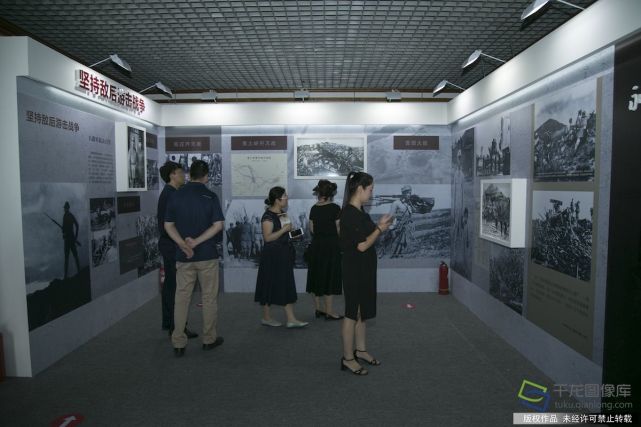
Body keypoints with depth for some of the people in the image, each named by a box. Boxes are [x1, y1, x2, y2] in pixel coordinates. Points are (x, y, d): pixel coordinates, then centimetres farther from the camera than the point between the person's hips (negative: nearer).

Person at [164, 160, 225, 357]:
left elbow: (168, 225, 0)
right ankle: (209, 339, 19)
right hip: (207, 255, -2)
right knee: (209, 298, 9)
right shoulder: (210, 196, -6)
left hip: (183, 256, 3)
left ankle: (178, 343, 11)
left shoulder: (175, 196, 2)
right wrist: (196, 242, -13)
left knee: (182, 298, 8)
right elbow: (218, 225, -13)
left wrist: (183, 244, -9)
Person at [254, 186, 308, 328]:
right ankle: (266, 318, 18)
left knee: (287, 287, 8)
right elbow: (267, 237, -25)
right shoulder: (268, 216, -16)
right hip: (272, 256, -9)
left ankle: (291, 319, 14)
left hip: (284, 255, 9)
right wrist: (284, 229, -24)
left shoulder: (282, 213, 11)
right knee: (271, 286, 3)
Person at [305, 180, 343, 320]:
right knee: (329, 277, 1)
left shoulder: (314, 208, 3)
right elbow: (338, 229, -12)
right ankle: (329, 312, 6)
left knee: (317, 276, 12)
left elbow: (311, 229, 6)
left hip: (316, 245, 5)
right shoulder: (335, 208, -11)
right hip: (331, 245, -5)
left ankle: (318, 309, 22)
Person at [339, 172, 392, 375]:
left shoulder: (359, 211, 9)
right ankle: (347, 358, 13)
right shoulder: (349, 213, -21)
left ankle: (360, 350, 31)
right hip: (354, 270, -10)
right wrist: (380, 228, -12)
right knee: (352, 313, 1)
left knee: (362, 311, 18)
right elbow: (362, 245, -22)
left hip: (364, 268, 10)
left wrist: (379, 226, 6)